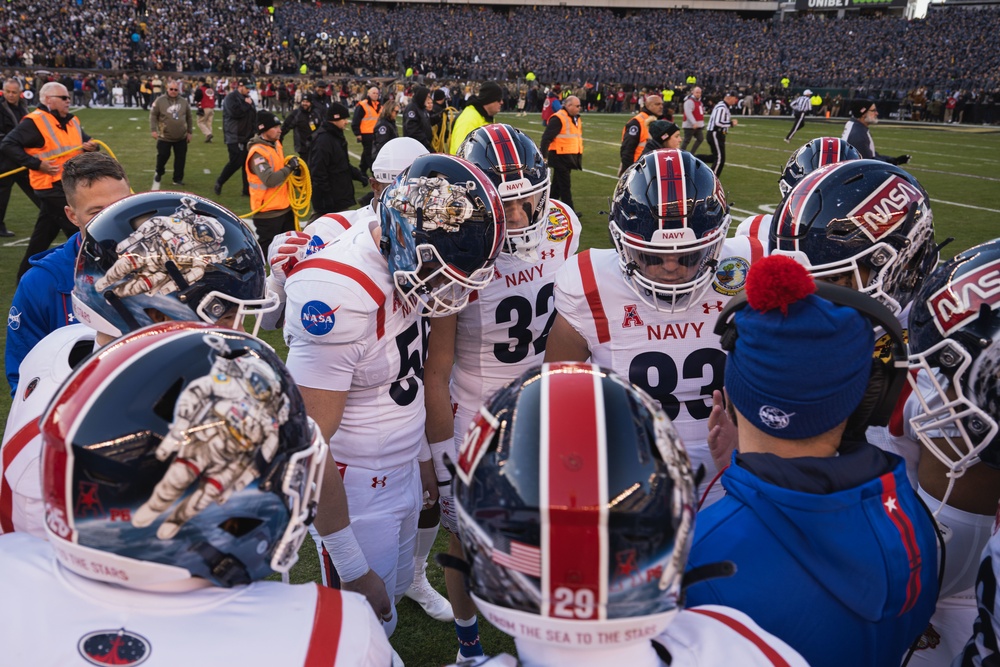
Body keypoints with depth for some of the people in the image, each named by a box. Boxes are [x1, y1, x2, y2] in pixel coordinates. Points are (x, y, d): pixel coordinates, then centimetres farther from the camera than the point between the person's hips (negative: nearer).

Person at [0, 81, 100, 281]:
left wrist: (90, 146, -3)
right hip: (53, 186, -8)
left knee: (44, 233, 15)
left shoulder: (72, 121, 13)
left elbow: (87, 141, 22)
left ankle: (27, 274, 26)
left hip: (70, 185, 8)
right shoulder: (34, 121, -13)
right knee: (78, 231, -6)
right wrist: (36, 164, -23)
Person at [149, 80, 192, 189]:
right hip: (164, 136, -3)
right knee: (163, 156, 3)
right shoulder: (160, 100, -7)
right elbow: (153, 115, -4)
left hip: (181, 137, 3)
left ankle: (178, 179, 15)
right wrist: (153, 130, -11)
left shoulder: (184, 101, 2)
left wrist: (189, 132, 8)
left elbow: (189, 117, 10)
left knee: (180, 158, 4)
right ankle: (158, 173, 30)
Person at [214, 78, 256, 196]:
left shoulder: (248, 99, 16)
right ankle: (219, 182, 10)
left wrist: (254, 131, 10)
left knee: (248, 164, 6)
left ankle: (248, 190, 11)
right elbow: (235, 112, -26)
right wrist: (246, 105, -13)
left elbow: (254, 116, 20)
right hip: (235, 137, -8)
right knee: (236, 163, -10)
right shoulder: (231, 98, -9)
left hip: (248, 137, 8)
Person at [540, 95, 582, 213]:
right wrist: (544, 156, -23)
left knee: (557, 185, 16)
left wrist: (579, 156, 22)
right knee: (565, 185, -4)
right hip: (560, 157, -9)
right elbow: (546, 137, -19)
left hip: (570, 157, 9)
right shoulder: (558, 118, -15)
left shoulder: (576, 118, 14)